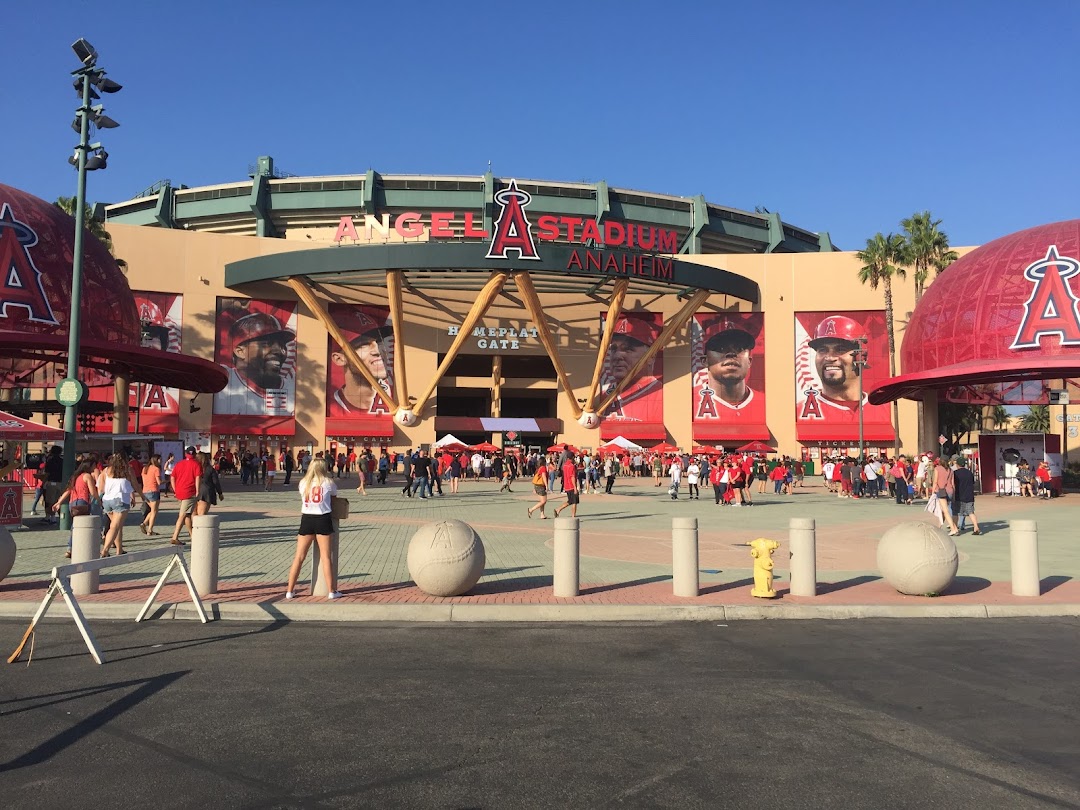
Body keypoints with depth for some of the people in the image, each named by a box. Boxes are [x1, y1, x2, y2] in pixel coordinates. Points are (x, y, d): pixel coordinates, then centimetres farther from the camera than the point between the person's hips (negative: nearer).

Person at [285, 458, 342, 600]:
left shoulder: (303, 483, 7)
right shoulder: (328, 482, 0)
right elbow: (334, 496, 12)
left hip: (306, 519, 2)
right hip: (323, 519, -2)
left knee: (299, 557, 8)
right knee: (325, 557, 1)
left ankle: (290, 590, 12)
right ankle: (332, 591, 4)